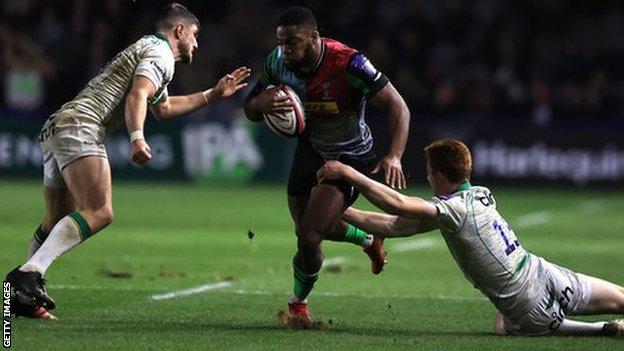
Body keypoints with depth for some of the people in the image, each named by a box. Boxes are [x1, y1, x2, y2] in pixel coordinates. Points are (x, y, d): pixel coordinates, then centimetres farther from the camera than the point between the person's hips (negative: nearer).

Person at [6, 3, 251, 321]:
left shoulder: (146, 50, 34)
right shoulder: (160, 53, 1)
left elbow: (163, 108, 48)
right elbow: (137, 96, -17)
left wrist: (213, 94, 47)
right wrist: (137, 137, -31)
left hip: (56, 128, 11)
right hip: (80, 127, -11)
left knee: (56, 222, 16)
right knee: (99, 213, -23)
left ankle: (24, 294, 15)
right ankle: (29, 273, -36)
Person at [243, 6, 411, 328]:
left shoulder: (348, 63, -30)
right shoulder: (277, 62, -14)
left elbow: (397, 106, -26)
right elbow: (250, 111, -1)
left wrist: (394, 156, -41)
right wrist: (262, 102, -28)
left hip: (349, 155, -6)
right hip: (309, 150, 6)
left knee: (308, 239, -16)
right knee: (321, 227, 20)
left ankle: (298, 304, 13)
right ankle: (370, 241, 55)